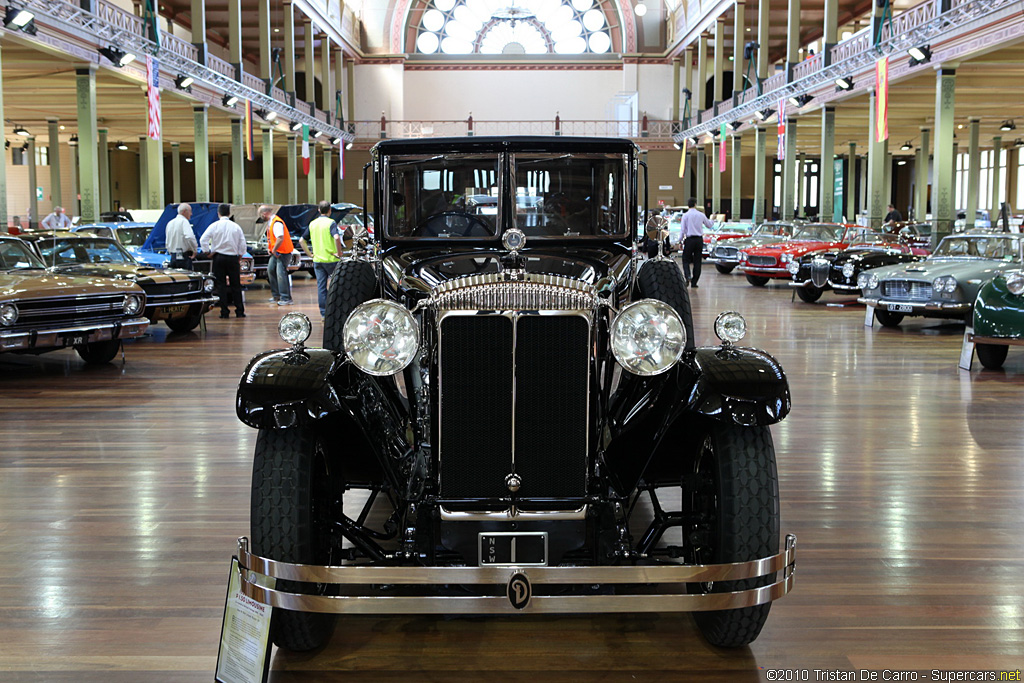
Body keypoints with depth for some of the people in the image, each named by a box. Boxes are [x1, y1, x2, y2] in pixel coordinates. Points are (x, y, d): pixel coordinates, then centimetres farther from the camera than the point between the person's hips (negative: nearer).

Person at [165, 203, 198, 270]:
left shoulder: (170, 223, 13)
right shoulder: (184, 221, -11)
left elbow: (167, 242, 19)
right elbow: (190, 237, -25)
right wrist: (195, 250, -13)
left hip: (173, 257, 8)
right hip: (184, 257, -8)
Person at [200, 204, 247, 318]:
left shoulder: (214, 226, -4)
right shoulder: (236, 226, 1)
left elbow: (203, 240, -10)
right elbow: (243, 243, 2)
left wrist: (207, 251, 2)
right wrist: (240, 256, 12)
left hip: (218, 257, -1)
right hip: (233, 257, 1)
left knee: (221, 284, 3)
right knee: (235, 285, 7)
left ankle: (224, 312, 0)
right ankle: (240, 311, 7)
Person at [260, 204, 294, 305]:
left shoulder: (277, 223, -22)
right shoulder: (270, 222, 11)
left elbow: (280, 238, -32)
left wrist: (274, 250, -22)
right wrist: (270, 248, 11)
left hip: (283, 252, -11)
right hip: (275, 252, 11)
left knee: (281, 274, -13)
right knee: (271, 270, 15)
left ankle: (286, 299, -10)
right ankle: (276, 295, 25)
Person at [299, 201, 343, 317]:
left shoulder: (312, 223, 9)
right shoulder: (331, 223, -10)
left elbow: (302, 241, 10)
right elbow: (336, 237, -27)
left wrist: (309, 254, 12)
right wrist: (339, 253, -16)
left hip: (317, 260, 5)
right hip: (331, 259, -5)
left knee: (321, 286, 6)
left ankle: (323, 314, 5)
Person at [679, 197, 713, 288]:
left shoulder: (686, 215, -5)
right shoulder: (701, 215, 3)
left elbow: (682, 229, -7)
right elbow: (709, 225, 19)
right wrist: (712, 219, 39)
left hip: (689, 239, -2)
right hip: (699, 240, 3)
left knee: (686, 260, 5)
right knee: (697, 261, 7)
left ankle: (687, 276, -20)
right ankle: (694, 282, 8)